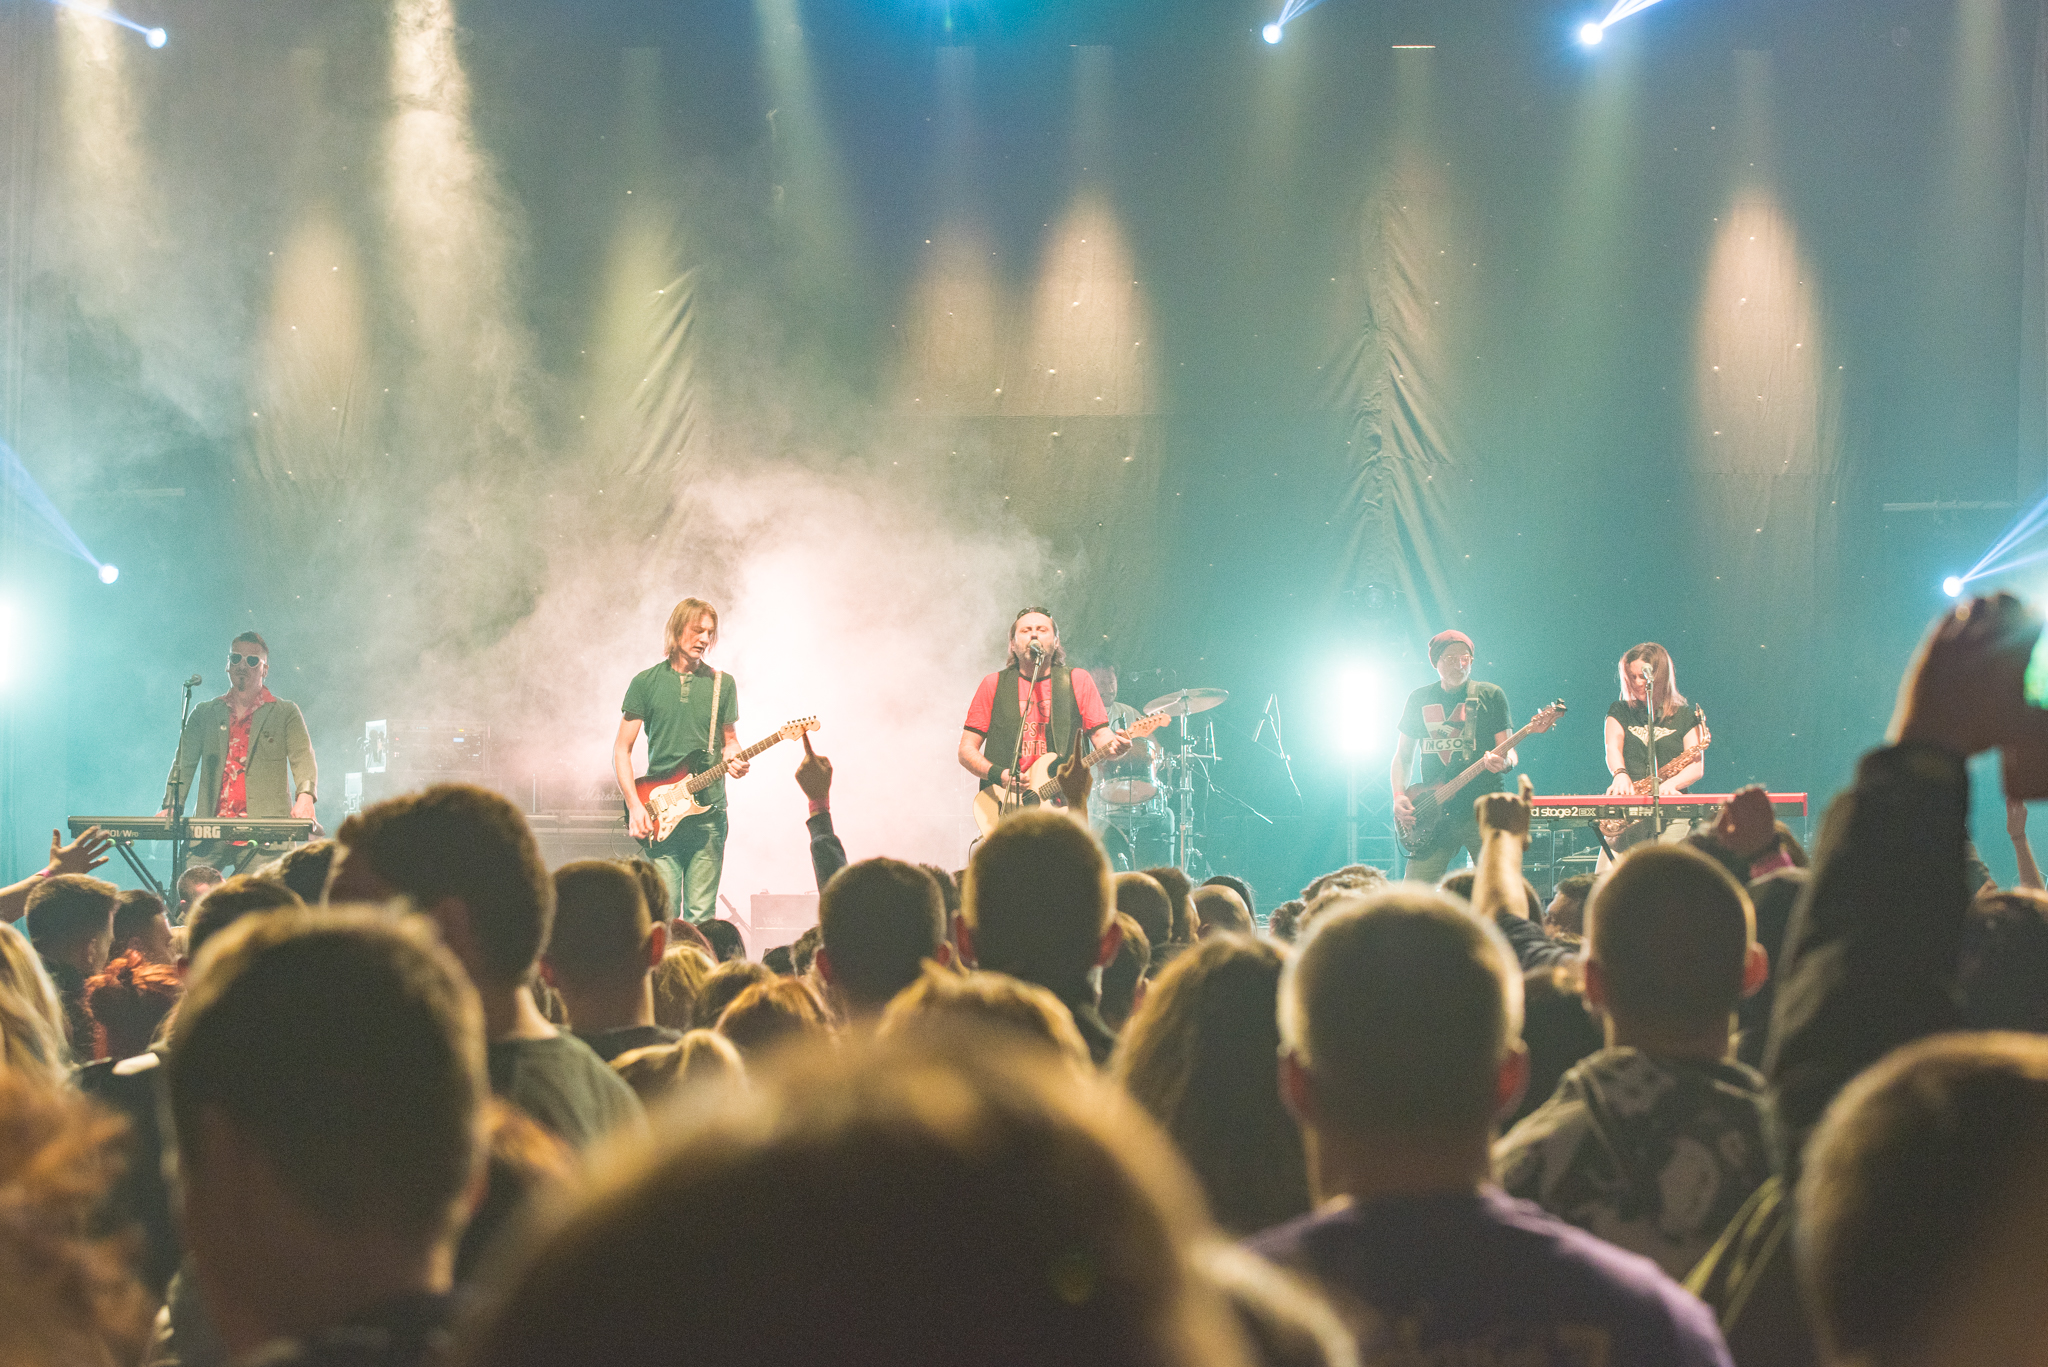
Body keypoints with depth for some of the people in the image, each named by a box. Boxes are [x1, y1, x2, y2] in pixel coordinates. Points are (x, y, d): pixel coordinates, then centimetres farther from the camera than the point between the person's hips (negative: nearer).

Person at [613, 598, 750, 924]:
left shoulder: (722, 684, 11)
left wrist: (734, 760, -4)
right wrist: (634, 806, -6)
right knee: (664, 913, -7)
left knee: (701, 915, -2)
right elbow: (622, 750, 5)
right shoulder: (646, 683, 5)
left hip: (708, 811, 1)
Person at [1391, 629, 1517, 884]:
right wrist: (1399, 796, 1)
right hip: (1435, 814, 2)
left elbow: (1508, 751, 2)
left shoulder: (1491, 696, 6)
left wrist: (1503, 762, -22)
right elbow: (1403, 756, 18)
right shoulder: (1419, 699, 12)